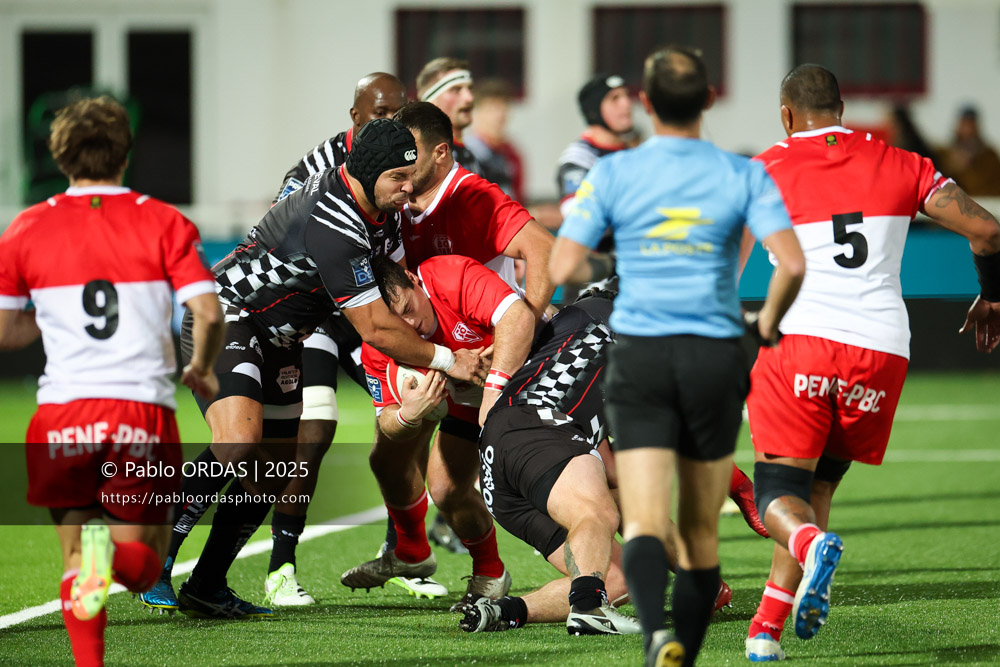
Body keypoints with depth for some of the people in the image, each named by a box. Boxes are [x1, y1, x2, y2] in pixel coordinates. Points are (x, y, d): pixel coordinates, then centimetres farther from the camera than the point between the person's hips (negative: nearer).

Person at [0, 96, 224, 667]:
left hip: (63, 416, 1)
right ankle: (113, 553, -26)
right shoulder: (163, 222, 4)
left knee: (76, 560, 14)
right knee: (145, 566, 10)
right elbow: (208, 313, -6)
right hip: (145, 414, -1)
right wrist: (202, 371, 14)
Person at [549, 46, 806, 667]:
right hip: (715, 358, 1)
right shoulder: (743, 175, -1)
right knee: (701, 533, 15)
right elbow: (792, 264, -12)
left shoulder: (612, 173, -1)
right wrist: (769, 320, 8)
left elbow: (563, 266, -5)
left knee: (645, 525, -8)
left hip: (639, 358, -1)